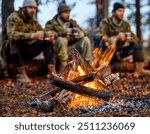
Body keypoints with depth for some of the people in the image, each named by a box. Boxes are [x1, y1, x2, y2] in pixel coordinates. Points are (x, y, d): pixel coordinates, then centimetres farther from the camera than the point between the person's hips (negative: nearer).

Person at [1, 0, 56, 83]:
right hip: (13, 51, -6)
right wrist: (32, 36, -45)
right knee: (15, 40, -36)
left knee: (47, 41, -8)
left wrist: (49, 36, -25)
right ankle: (21, 73, -31)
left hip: (27, 51, 6)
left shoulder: (33, 21, 5)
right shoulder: (14, 17, -15)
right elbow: (11, 35, -33)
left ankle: (52, 71, -15)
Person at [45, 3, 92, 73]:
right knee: (61, 40, -34)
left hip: (71, 47, 5)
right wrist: (63, 33, -35)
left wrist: (80, 34, -20)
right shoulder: (51, 23, -3)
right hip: (57, 51, -5)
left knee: (85, 39, -10)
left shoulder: (72, 22, 13)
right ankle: (63, 67, -31)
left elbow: (82, 32, 7)